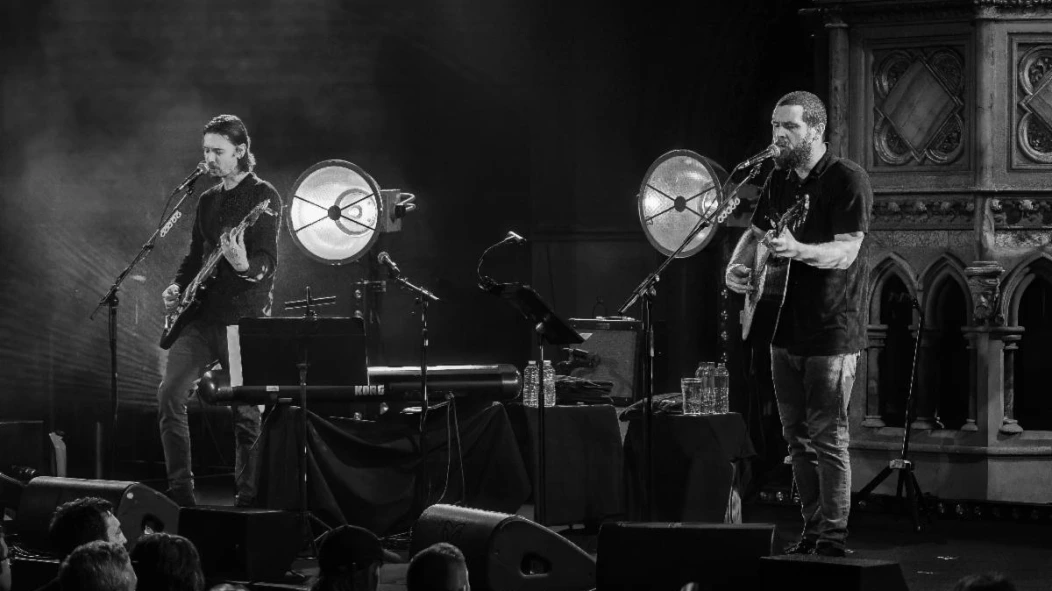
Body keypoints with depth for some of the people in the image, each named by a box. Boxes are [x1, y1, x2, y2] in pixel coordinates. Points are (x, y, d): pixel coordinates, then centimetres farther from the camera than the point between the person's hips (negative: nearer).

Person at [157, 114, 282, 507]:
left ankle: (247, 499, 8)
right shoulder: (207, 200, 17)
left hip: (244, 319, -6)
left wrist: (247, 266, -37)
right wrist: (177, 287, 7)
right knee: (170, 394, -7)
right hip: (202, 316, 6)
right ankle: (180, 491, -1)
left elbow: (268, 260, -15)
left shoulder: (262, 197, -5)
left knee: (247, 411, -3)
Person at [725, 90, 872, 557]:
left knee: (827, 437, -7)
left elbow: (845, 253, -21)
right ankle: (811, 531, 18)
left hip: (832, 330, -8)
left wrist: (798, 250, -39)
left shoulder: (847, 181, -12)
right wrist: (738, 265, 2)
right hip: (787, 327, 8)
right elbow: (755, 233, 23)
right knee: (797, 436, 10)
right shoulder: (780, 180, 11)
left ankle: (833, 538, -2)